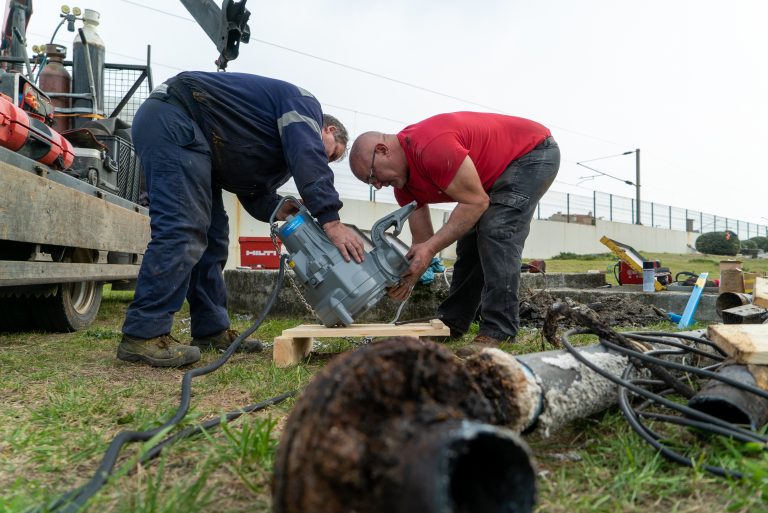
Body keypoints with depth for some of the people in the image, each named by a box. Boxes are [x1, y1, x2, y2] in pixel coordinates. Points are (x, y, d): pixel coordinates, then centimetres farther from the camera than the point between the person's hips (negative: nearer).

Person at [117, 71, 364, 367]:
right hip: (174, 120, -10)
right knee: (182, 230, -18)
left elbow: (256, 193, 15)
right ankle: (142, 335, -17)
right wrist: (330, 220, -27)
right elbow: (308, 158, -21)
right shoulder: (304, 105, -3)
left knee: (212, 235, 6)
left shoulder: (283, 148, 24)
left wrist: (279, 209, -6)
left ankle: (212, 330, 10)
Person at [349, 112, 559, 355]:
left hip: (535, 151, -9)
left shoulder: (432, 146, -34)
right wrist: (405, 278, -17)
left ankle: (498, 332, -21)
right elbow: (423, 241, -2)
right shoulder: (402, 182, -4)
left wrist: (431, 248, -34)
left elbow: (476, 202, -31)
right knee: (469, 236, 6)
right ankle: (452, 322, 13)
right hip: (501, 169, 9)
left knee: (496, 232, -23)